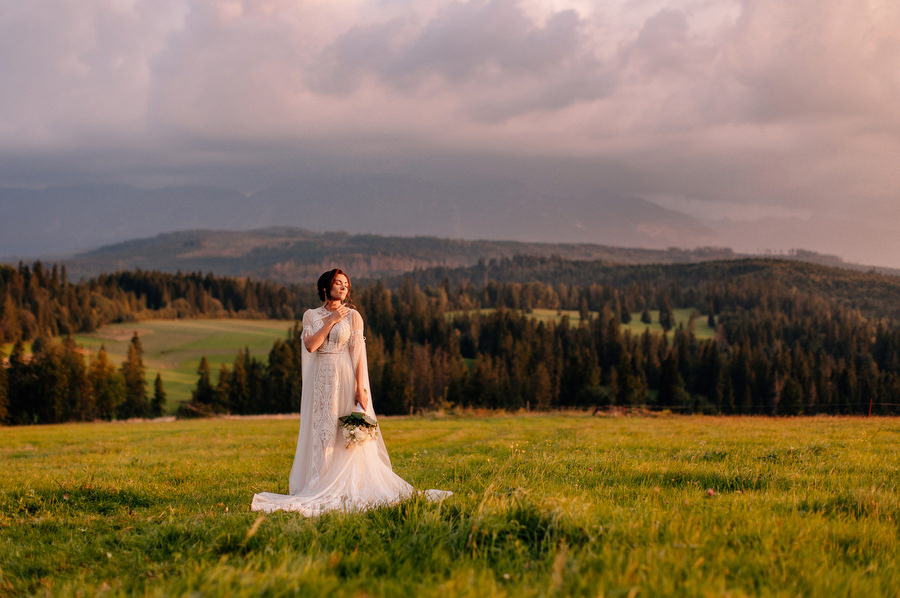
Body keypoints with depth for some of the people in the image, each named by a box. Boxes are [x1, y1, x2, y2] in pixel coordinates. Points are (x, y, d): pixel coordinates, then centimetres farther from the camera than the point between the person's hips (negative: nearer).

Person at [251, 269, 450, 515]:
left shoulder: (352, 315, 1)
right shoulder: (311, 315, 8)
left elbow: (358, 353, -4)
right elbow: (310, 345, -6)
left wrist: (361, 388, -12)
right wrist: (331, 321, -9)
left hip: (345, 380, -2)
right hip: (320, 382, 3)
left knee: (350, 437, -5)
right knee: (320, 435, 2)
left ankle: (350, 488, -1)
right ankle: (321, 487, 6)